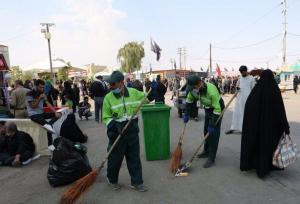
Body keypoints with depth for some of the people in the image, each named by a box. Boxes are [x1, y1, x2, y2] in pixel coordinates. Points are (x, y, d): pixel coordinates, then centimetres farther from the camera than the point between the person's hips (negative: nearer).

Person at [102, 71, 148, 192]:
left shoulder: (134, 92, 0)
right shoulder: (108, 97, -7)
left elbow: (145, 98, 19)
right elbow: (106, 116, -6)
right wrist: (111, 124, -21)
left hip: (132, 131, 2)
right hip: (117, 132, -2)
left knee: (134, 158, 11)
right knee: (115, 158, 10)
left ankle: (136, 182, 26)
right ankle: (112, 180, 36)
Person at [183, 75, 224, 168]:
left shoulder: (211, 91, -39)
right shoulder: (193, 89, -19)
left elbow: (217, 109, -33)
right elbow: (189, 100, 0)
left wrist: (212, 125, -30)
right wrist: (186, 115, -1)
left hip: (217, 108, -7)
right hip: (208, 108, 7)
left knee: (213, 132, -9)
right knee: (206, 131, 15)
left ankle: (211, 158, -1)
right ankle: (206, 151, 32)